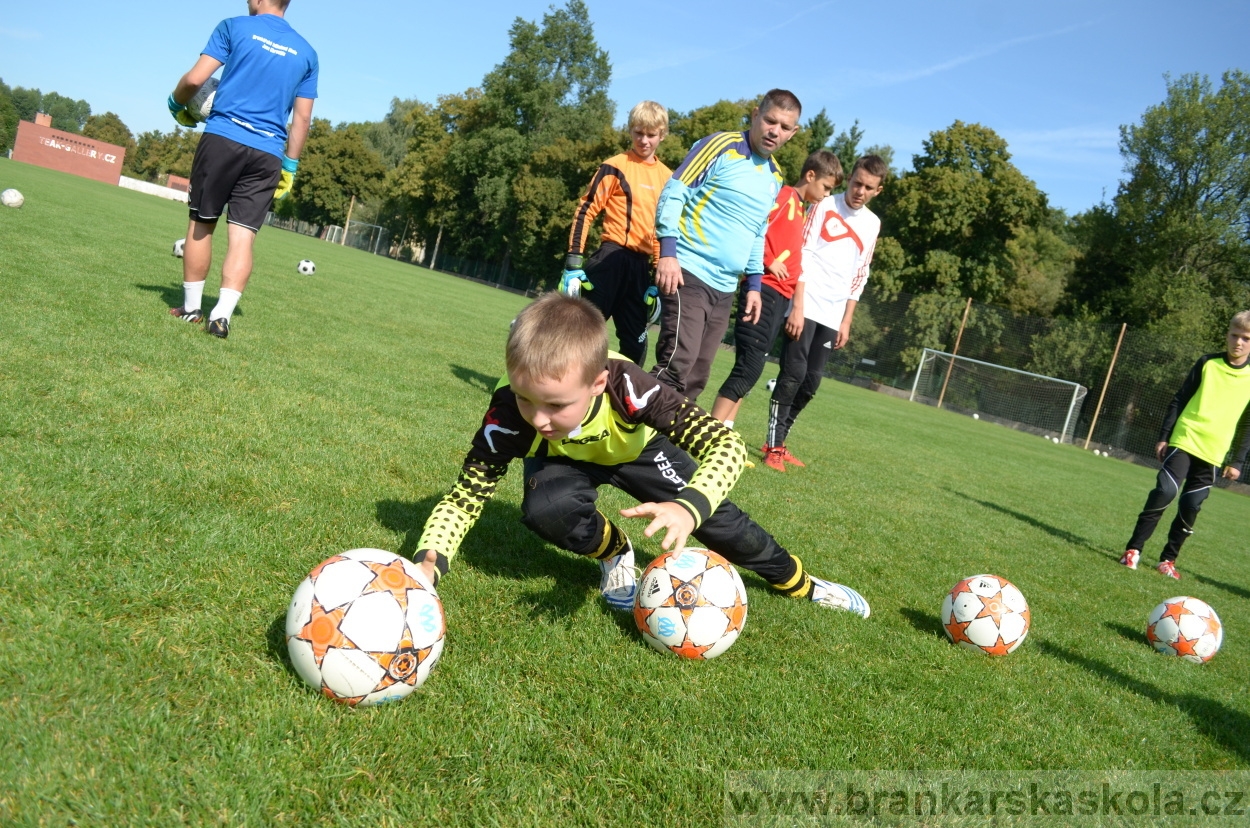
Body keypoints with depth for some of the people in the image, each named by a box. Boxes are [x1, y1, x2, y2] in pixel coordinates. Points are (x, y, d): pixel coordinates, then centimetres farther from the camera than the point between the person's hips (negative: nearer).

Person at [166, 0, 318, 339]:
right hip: (267, 154, 2)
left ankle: (191, 307, 15)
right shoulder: (306, 52, 13)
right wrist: (290, 165, 15)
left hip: (222, 138, -2)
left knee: (201, 224, 9)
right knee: (243, 235, -1)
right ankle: (222, 313, -10)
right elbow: (302, 117, 11)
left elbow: (195, 79, -3)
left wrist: (176, 103, 17)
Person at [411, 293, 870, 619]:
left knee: (716, 518, -2)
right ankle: (613, 552, 3)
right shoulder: (509, 415, -39)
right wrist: (429, 562, -50)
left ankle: (799, 583, 31)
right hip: (563, 460, 0)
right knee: (545, 510, -33)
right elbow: (463, 497, -30)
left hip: (636, 448, 0)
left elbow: (726, 443, -47)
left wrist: (689, 508, -66)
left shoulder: (625, 385, -43)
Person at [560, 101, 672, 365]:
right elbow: (584, 213, -5)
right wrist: (573, 264, -12)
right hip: (613, 259, -5)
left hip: (642, 266, 5)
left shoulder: (668, 178, 12)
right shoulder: (616, 167, -2)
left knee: (636, 343, 9)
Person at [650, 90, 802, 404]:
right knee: (676, 365, -19)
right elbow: (674, 194, -9)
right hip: (689, 275, -7)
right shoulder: (722, 146, -4)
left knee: (695, 378, 5)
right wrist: (668, 252, -18)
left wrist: (754, 284, 19)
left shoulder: (775, 177, 17)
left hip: (725, 289, 7)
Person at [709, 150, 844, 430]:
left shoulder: (802, 210, 21)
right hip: (764, 290, -9)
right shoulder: (784, 196, -5)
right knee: (749, 368, -12)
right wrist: (769, 261, -15)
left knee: (749, 369, 8)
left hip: (780, 297, 9)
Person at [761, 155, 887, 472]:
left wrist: (846, 321, 12)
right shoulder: (824, 206, -1)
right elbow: (802, 255, -6)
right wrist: (798, 305, -14)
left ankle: (778, 442, 14)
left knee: (811, 381, 4)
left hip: (833, 316, 5)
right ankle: (773, 446, -3)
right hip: (806, 307, -5)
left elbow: (859, 277, 16)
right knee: (794, 373, -11)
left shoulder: (873, 224, 13)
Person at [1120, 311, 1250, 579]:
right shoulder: (1208, 363, 4)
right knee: (1165, 491, -16)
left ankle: (1168, 558, 17)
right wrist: (1164, 437, 0)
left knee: (1190, 506, 3)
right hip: (1184, 441, -1)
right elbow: (1179, 401, 6)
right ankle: (1133, 548, -9)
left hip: (1213, 453, 2)